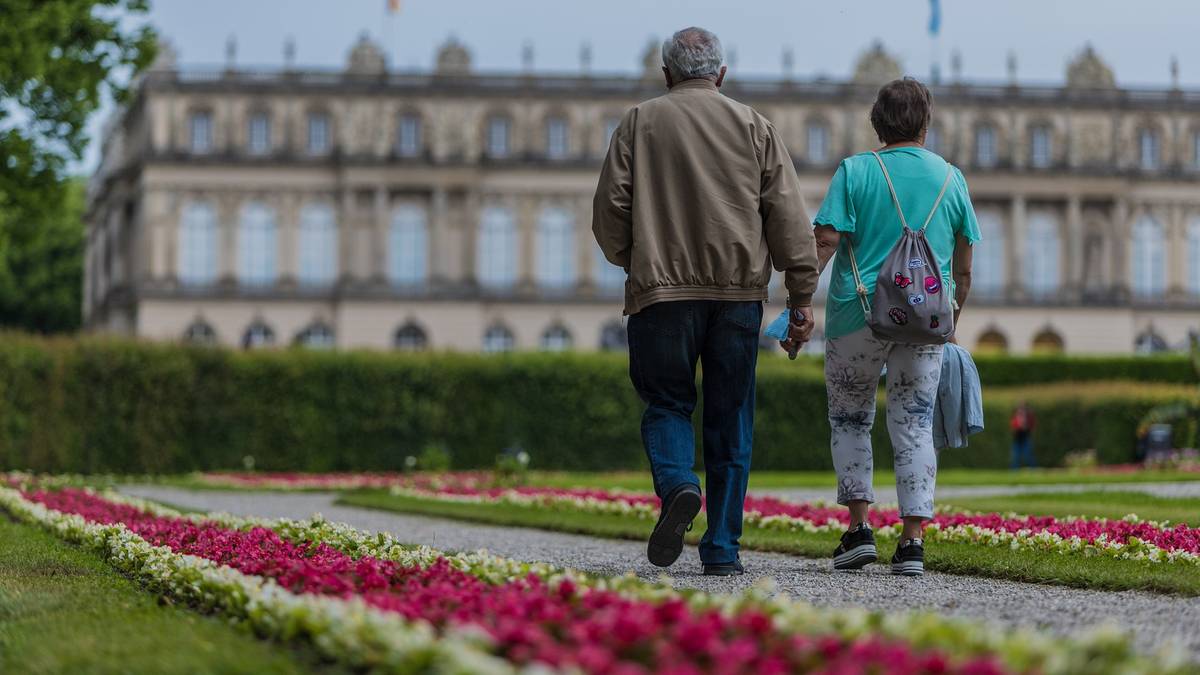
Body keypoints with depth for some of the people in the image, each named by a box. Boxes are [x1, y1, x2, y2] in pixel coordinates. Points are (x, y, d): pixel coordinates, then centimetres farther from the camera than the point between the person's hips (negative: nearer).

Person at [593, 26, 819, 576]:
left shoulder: (640, 123, 7)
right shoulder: (753, 126, 10)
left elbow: (610, 208, 3)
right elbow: (788, 216, 4)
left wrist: (631, 261, 22)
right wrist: (801, 298, 5)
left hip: (662, 289, -1)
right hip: (739, 290, 1)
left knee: (666, 403, 9)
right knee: (730, 417, 6)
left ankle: (677, 484, -21)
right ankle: (722, 548, 5)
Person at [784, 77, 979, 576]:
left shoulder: (855, 172, -2)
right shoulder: (952, 179, 7)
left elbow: (825, 242, -12)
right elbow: (963, 268, 11)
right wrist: (952, 321, 20)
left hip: (859, 315, -2)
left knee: (850, 419, 14)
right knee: (915, 426, 4)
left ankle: (859, 527, 6)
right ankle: (912, 540, -2)